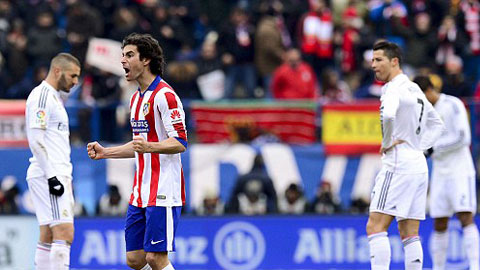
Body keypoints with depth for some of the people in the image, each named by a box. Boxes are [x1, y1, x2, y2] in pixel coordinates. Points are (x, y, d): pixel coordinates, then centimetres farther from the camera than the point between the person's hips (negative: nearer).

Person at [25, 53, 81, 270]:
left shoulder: (53, 97, 21)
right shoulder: (42, 95, -11)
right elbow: (36, 139, -19)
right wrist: (51, 176, -22)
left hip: (55, 176, 11)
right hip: (48, 176, -11)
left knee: (48, 237, 8)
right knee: (64, 234, -16)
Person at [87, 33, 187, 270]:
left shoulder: (164, 95, -11)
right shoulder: (136, 98, 18)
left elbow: (180, 143, -16)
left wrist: (149, 147, -31)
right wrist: (104, 152, 20)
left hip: (163, 193, -9)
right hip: (140, 194, 9)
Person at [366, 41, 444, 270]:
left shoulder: (394, 89, -10)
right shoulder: (415, 90, 18)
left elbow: (388, 115, -32)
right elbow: (437, 124, 29)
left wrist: (388, 143, -16)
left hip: (398, 165, -9)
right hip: (419, 164, 9)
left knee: (375, 227, -12)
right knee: (409, 234, 9)